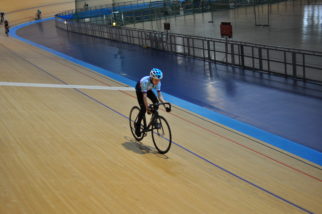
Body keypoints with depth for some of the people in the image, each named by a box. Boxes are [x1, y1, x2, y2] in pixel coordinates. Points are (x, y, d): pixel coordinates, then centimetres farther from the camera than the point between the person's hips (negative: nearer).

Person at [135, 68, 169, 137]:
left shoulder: (158, 82, -27)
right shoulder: (145, 81, -42)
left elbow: (159, 96, -24)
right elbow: (144, 96, -43)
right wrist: (147, 108, -49)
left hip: (148, 90, 5)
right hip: (140, 90, -5)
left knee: (156, 102, -17)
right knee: (143, 108, -15)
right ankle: (137, 126, 3)